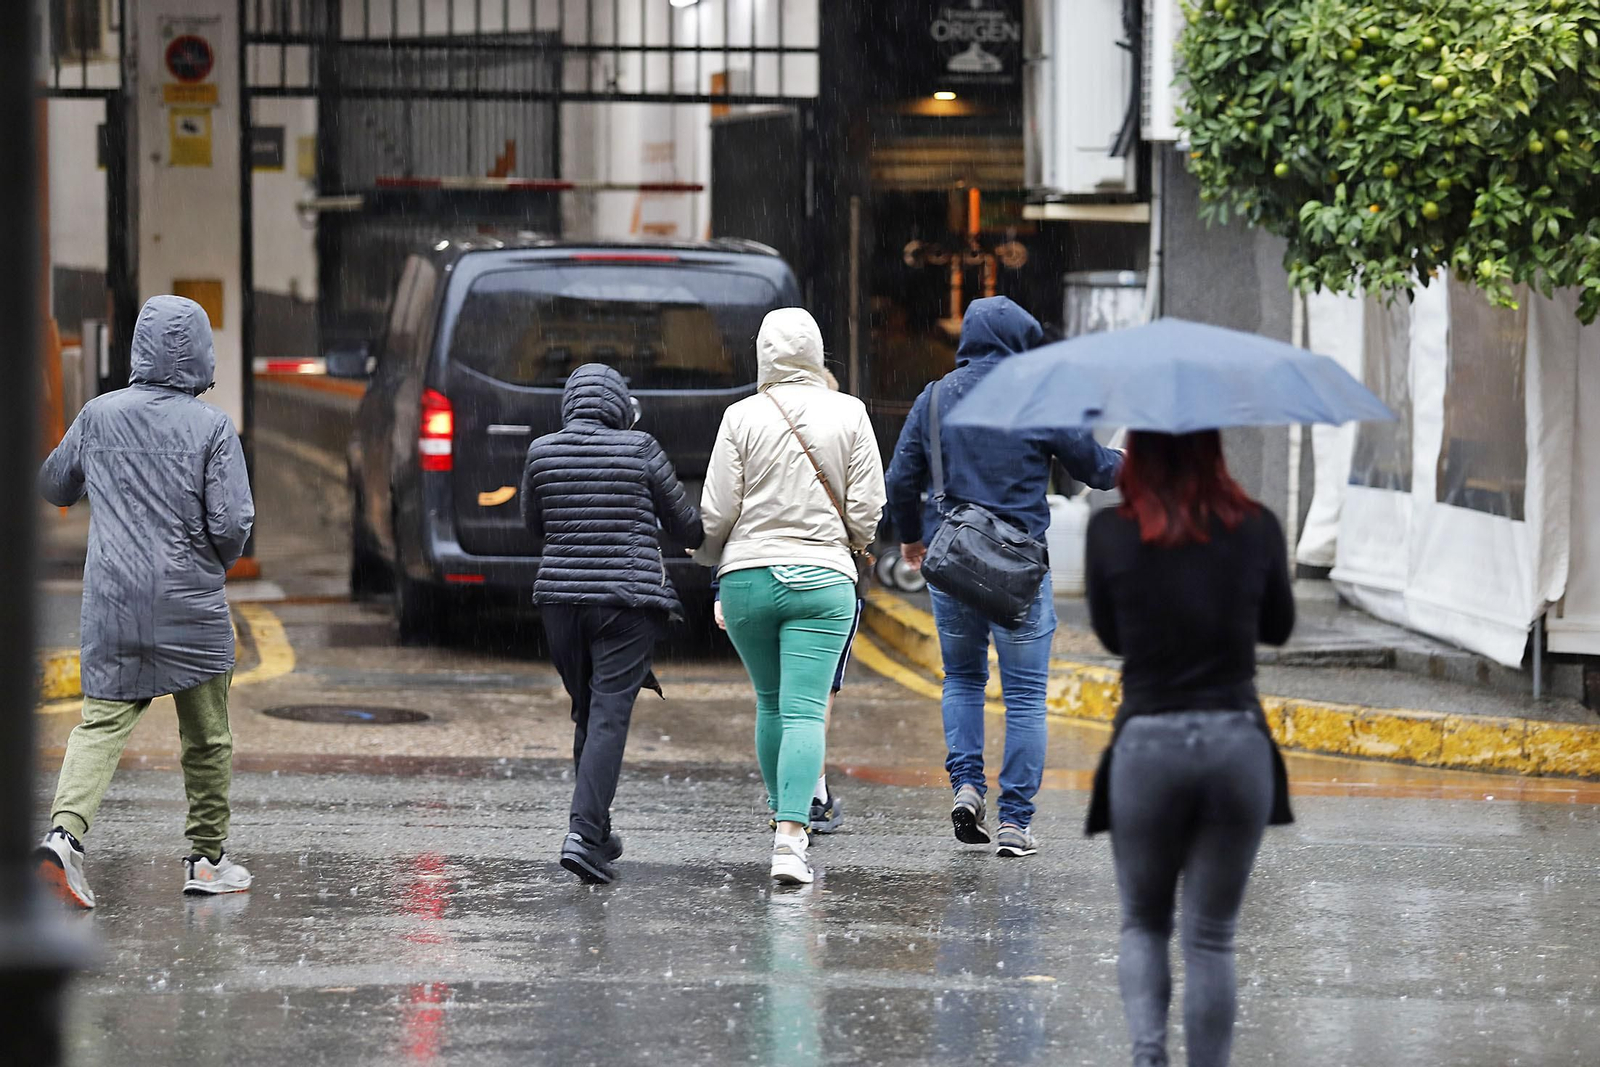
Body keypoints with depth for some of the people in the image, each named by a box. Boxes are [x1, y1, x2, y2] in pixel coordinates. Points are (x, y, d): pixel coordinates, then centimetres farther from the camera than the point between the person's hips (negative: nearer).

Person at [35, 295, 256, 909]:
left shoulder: (98, 416, 1)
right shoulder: (212, 427, -8)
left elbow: (53, 488, 15)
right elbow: (232, 523, -12)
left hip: (111, 600, 2)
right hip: (191, 605, -2)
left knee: (102, 721, 4)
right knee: (206, 736, 12)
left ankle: (65, 830, -18)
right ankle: (207, 859, 20)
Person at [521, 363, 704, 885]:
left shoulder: (542, 451, 3)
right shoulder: (640, 449, -5)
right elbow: (685, 524, 5)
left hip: (561, 597, 4)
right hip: (629, 598, -4)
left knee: (587, 713, 18)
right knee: (610, 715, -7)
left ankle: (596, 829, 25)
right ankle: (584, 833, -20)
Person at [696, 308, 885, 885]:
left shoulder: (743, 417, -3)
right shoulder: (848, 414, -1)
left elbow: (717, 510, -2)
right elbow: (867, 508, -1)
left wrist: (706, 556, 19)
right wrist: (852, 541, 21)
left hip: (748, 576, 1)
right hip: (823, 578, -1)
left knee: (771, 704, 18)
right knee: (804, 711, -6)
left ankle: (783, 821, 29)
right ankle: (790, 842, -19)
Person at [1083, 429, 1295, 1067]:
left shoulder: (1111, 533, -5)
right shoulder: (1257, 529, -1)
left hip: (1147, 744, -1)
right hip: (1237, 742, 1)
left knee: (1143, 924, 16)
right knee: (1211, 937, 10)